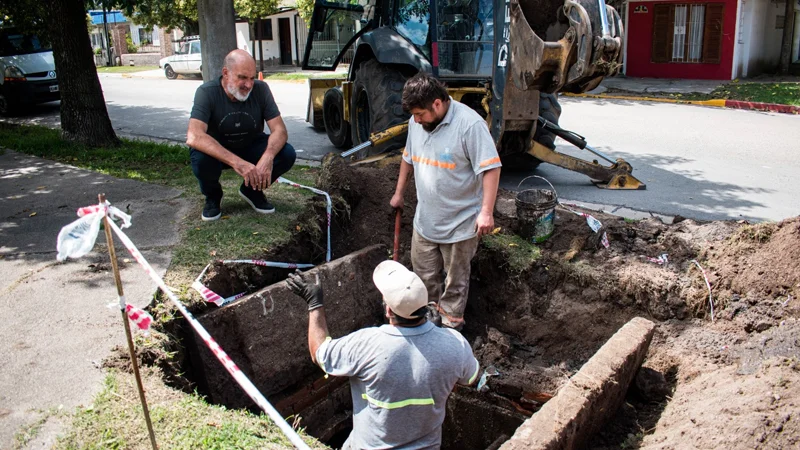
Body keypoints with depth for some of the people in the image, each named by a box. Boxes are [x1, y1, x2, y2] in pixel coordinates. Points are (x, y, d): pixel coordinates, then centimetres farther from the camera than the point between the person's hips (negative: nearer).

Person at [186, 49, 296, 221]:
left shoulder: (260, 89, -17)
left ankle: (252, 190, 6)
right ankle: (212, 196, 0)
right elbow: (194, 137, -39)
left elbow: (280, 130, -21)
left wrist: (268, 157, -44)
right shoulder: (207, 92, -26)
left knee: (287, 154, -24)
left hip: (251, 148, 3)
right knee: (201, 158, -36)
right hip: (217, 153, -2)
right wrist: (236, 162, -51)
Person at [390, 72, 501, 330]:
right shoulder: (416, 123, -1)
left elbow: (491, 168, -23)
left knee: (456, 279, 11)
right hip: (425, 220, 6)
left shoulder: (469, 124, -23)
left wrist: (486, 211, -27)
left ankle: (451, 323, 30)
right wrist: (399, 193, 22)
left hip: (460, 223, -6)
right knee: (425, 275, 20)